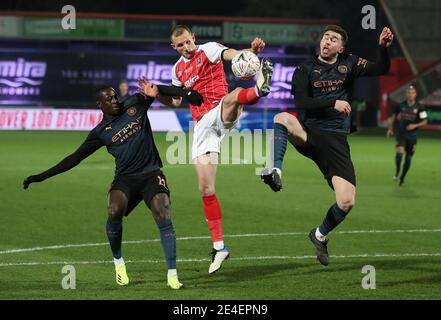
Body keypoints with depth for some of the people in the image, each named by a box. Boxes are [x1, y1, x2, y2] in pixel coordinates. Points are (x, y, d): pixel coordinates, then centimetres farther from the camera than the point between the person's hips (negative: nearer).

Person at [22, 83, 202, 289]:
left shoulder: (135, 104, 7)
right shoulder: (100, 132, 6)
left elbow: (155, 89, 13)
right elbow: (75, 158, 8)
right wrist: (42, 176, 4)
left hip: (151, 174, 0)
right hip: (125, 178, 0)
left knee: (163, 217, -20)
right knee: (114, 212, -27)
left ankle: (172, 274, -16)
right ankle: (118, 261, -1)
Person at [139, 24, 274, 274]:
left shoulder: (208, 49, 1)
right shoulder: (178, 69, 19)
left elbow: (234, 55, -19)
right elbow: (175, 101, 30)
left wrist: (253, 50, -41)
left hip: (221, 114, -5)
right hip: (202, 125, 5)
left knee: (232, 98, -43)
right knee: (205, 188, 0)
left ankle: (259, 89, -79)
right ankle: (219, 246, 8)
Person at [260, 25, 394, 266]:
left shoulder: (348, 65, 11)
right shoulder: (305, 69, 4)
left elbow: (381, 69, 0)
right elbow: (301, 102, -10)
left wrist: (383, 47, -18)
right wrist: (333, 103, -21)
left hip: (336, 140, 1)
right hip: (310, 133, -1)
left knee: (346, 202, -11)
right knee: (281, 118, -35)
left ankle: (320, 235, 19)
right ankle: (275, 171, -45)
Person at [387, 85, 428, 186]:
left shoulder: (419, 108, -6)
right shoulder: (401, 105, -1)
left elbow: (424, 122, -4)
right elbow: (395, 116, 16)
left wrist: (415, 125, -20)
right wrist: (391, 128, 14)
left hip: (412, 135, 0)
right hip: (401, 133, 0)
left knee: (409, 157, 8)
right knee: (400, 151, -24)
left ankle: (402, 177, 25)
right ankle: (397, 171, -6)